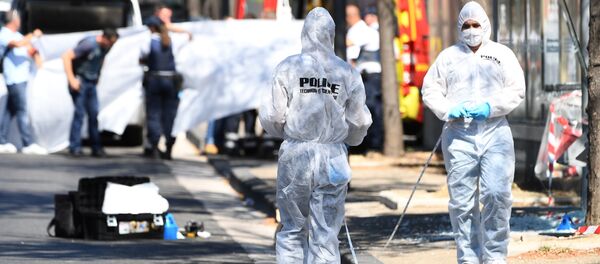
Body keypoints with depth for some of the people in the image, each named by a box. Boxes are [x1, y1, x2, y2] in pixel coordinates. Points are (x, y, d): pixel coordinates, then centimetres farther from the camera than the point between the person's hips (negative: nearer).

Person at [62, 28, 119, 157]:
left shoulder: (105, 47, 3)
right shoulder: (89, 44, -20)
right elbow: (66, 57, -22)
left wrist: (97, 77, 13)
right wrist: (71, 79, -22)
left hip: (91, 83, 7)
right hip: (80, 82, -7)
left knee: (94, 114, 3)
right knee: (80, 112, -10)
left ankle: (96, 148, 6)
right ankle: (75, 147, -6)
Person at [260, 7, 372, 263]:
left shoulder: (288, 67, -5)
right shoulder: (347, 73, -2)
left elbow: (274, 117, -5)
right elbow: (359, 122, 2)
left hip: (295, 155, 0)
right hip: (332, 158, 0)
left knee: (292, 232, 13)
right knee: (326, 236, 4)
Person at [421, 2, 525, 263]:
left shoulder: (502, 54, 13)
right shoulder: (448, 56, 14)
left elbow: (516, 89, 5)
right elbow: (430, 90, 11)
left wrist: (490, 107, -10)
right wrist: (447, 109, -8)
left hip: (495, 132, -1)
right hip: (458, 135, 1)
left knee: (497, 194, -13)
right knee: (461, 200, 0)